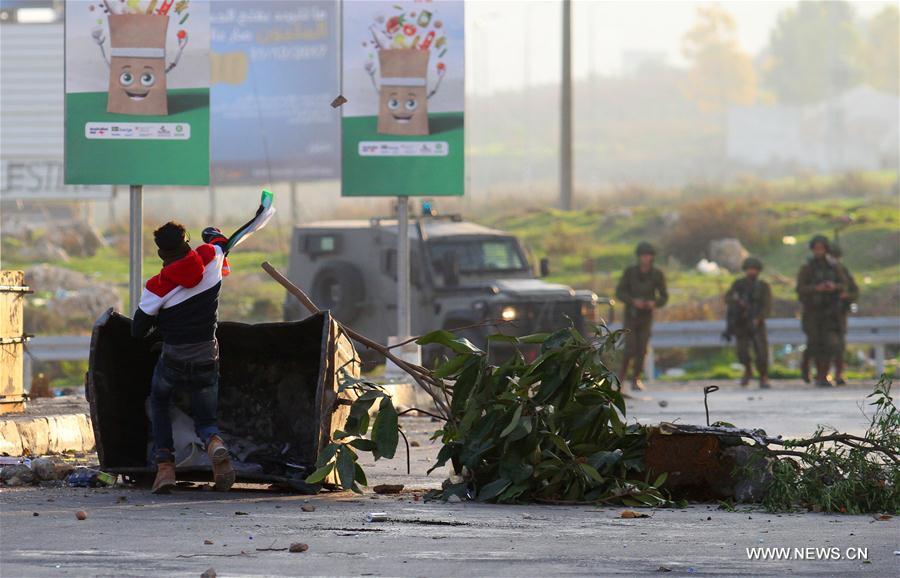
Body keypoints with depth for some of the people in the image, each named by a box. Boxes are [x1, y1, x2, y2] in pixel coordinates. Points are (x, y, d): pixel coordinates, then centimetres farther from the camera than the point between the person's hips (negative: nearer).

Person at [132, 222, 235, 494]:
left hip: (172, 359, -2)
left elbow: (138, 331, -4)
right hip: (207, 358, 2)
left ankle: (164, 464, 11)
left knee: (159, 402, 28)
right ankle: (215, 443, -23)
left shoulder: (156, 287, -14)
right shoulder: (210, 258, -7)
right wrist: (212, 234, 44)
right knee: (205, 419, 15)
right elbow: (220, 241, 20)